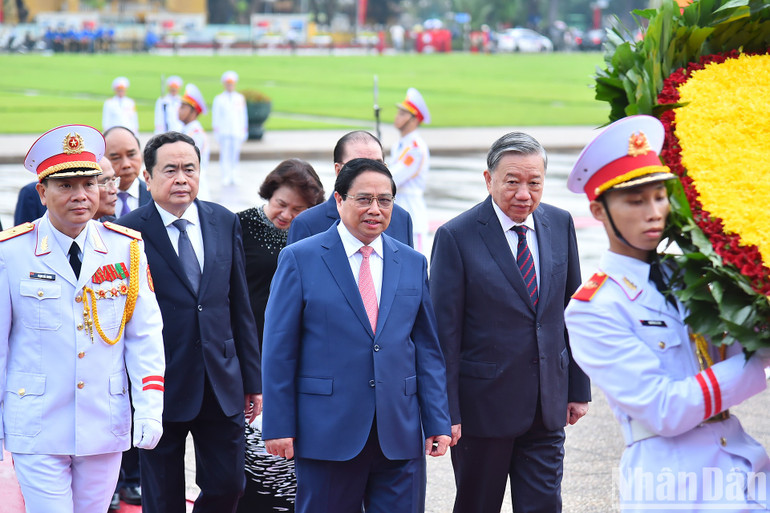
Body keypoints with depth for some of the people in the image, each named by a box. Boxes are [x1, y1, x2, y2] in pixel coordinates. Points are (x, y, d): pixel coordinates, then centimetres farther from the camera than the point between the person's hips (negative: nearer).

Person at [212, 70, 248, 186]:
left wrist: (244, 129, 10)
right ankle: (225, 177, -7)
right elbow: (215, 115, 8)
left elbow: (243, 115, 14)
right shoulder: (219, 99, 7)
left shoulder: (240, 98, 11)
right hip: (224, 132, -1)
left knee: (235, 155, 2)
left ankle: (234, 177, 11)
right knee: (225, 156, -7)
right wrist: (215, 128, 1)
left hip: (237, 132, 1)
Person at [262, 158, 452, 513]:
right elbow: (279, 350, -2)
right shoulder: (299, 259, 0)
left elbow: (428, 349, 12)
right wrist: (279, 427, -6)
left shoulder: (412, 263, 11)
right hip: (326, 431, -3)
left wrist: (437, 422, 5)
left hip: (400, 435, 3)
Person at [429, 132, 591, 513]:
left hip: (547, 406, 4)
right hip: (483, 405, -4)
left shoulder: (559, 224, 4)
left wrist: (579, 388, 9)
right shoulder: (456, 237, -10)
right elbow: (445, 332, -10)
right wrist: (446, 412, -13)